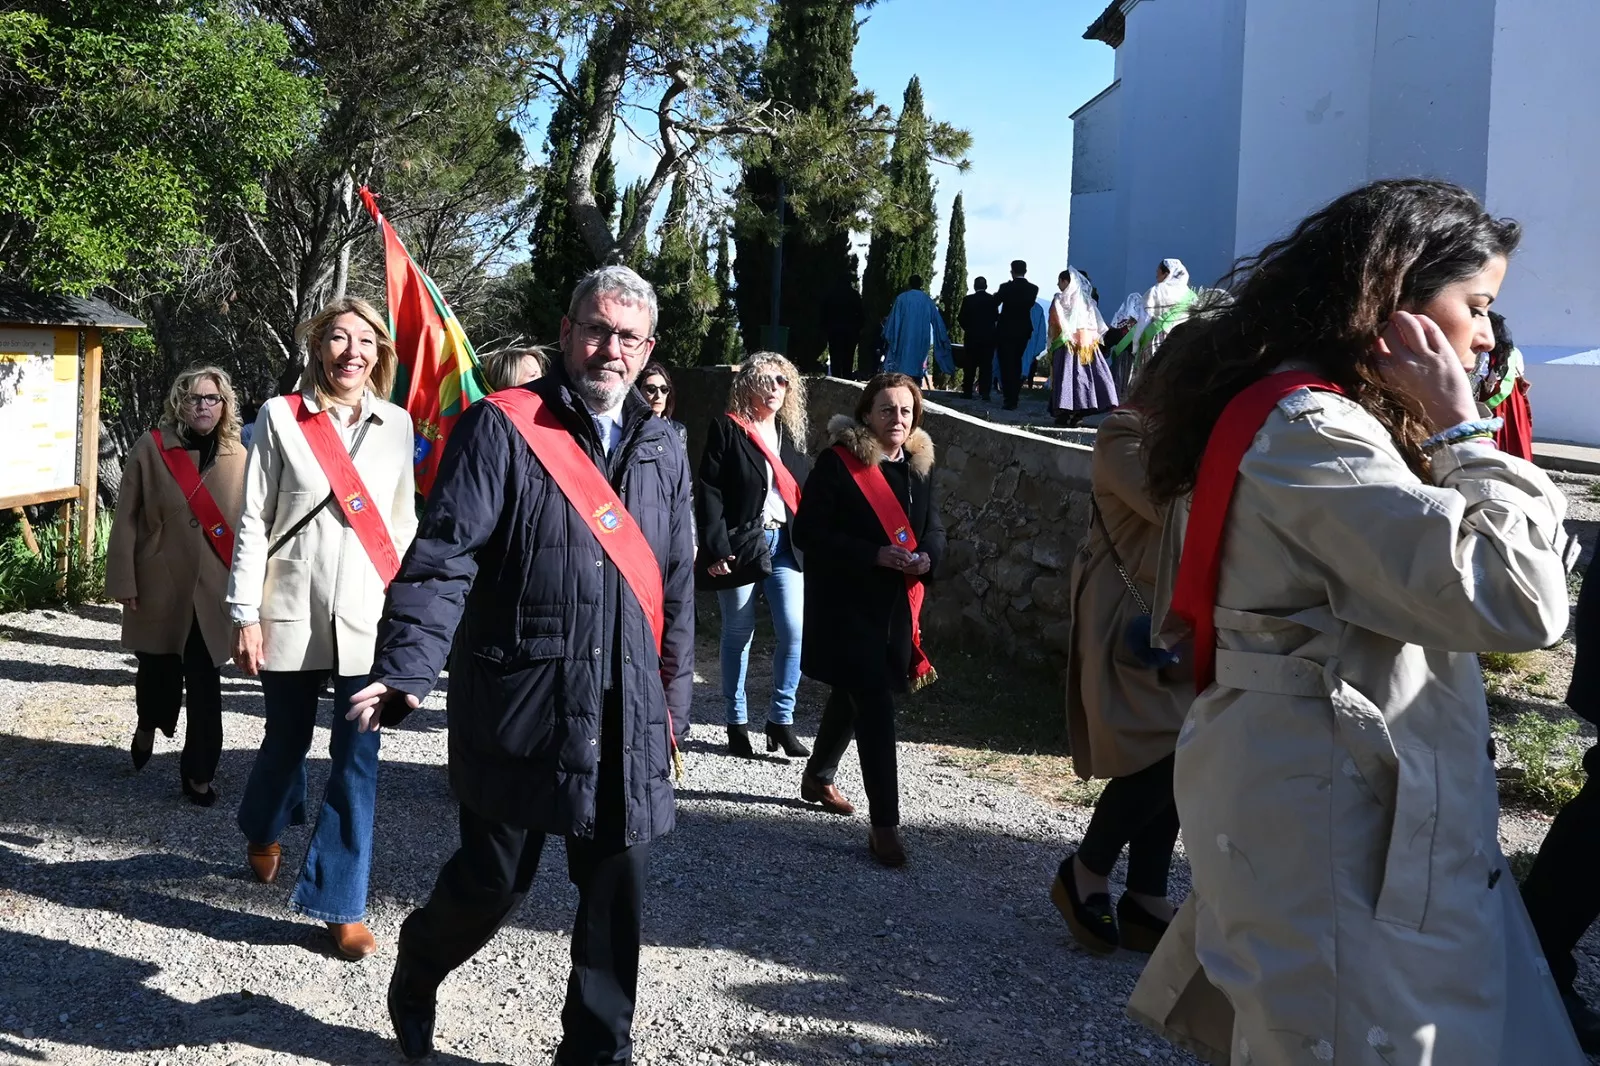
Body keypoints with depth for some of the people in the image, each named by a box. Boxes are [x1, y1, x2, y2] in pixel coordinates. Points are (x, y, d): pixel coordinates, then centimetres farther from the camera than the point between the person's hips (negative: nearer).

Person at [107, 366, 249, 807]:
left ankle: (199, 773, 11)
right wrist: (124, 581, -5)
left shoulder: (238, 457, 2)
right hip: (159, 586, -1)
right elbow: (127, 519, -2)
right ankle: (148, 727, 44)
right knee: (158, 671, 13)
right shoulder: (151, 448, -2)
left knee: (205, 685, 1)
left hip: (213, 590, 1)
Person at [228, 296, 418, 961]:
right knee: (288, 739, 17)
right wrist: (246, 614, -6)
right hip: (292, 612, -1)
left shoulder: (396, 425, 6)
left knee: (357, 760, -3)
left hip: (368, 616, 1)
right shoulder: (281, 417, -1)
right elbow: (253, 521, -2)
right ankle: (264, 832, 48)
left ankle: (342, 905, 6)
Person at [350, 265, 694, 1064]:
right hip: (521, 704, -4)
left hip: (628, 715, 5)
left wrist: (673, 700, 15)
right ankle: (416, 972, 37)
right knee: (494, 877, 5)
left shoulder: (661, 450, 13)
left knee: (617, 890, 7)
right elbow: (443, 558, -13)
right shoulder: (502, 429, -5)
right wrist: (406, 668, -23)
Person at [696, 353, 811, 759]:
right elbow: (708, 491, -9)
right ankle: (736, 723, 17)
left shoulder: (789, 433, 13)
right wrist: (716, 548, -16)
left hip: (785, 545, 4)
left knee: (794, 631, -5)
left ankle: (781, 719, 8)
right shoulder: (727, 428, -4)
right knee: (738, 634, 6)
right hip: (741, 544, -4)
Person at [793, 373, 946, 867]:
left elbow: (934, 529, 15)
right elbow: (807, 533, -15)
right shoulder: (838, 462, -12)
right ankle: (884, 825, -7)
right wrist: (875, 555, -23)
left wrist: (926, 557, -9)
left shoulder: (920, 464, 7)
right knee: (875, 706, -12)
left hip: (897, 605, 7)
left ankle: (818, 778, 44)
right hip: (845, 605, -7)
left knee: (853, 695, 21)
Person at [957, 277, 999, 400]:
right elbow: (995, 317, 2)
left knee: (969, 365, 8)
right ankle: (985, 393, -3)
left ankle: (967, 391, 8)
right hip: (989, 337, 1)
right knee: (986, 366, 3)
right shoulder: (993, 299, -3)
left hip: (972, 336, -1)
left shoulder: (968, 299, -8)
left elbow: (961, 318, -6)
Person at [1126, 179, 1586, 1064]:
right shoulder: (1313, 432, -20)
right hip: (1324, 817, -10)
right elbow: (1519, 600, -23)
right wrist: (1459, 430, -15)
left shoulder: (1306, 416, 13)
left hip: (1328, 798, 10)